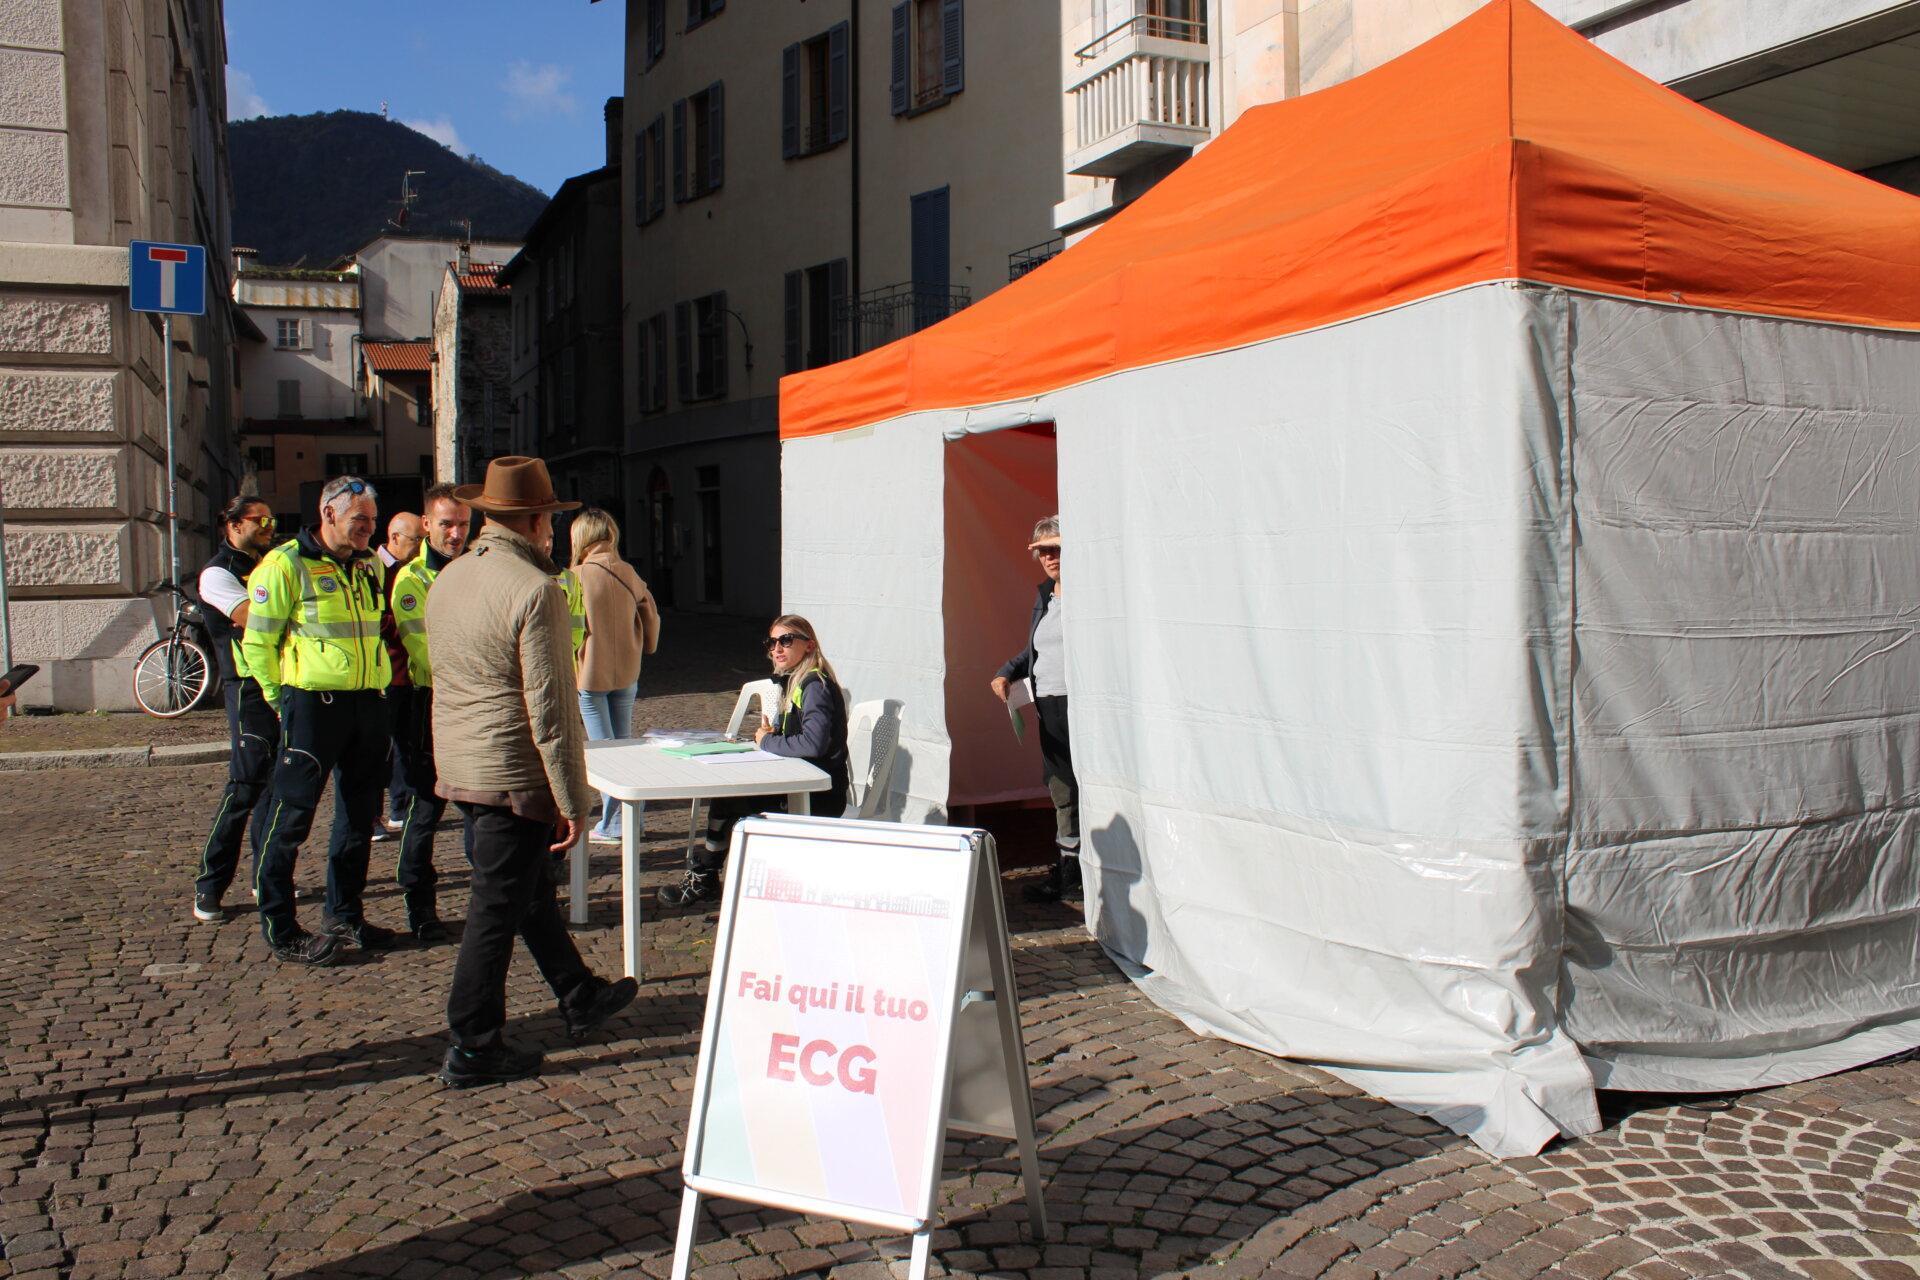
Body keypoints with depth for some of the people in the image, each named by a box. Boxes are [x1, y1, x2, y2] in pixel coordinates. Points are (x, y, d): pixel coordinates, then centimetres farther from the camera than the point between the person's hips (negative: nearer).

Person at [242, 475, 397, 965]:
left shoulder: (370, 565, 12)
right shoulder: (285, 565, -8)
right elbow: (257, 641, -6)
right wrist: (281, 696, -4)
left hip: (368, 703, 7)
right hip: (313, 704, -7)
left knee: (359, 815, 14)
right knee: (291, 816, -2)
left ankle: (344, 915, 27)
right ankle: (280, 930, 8)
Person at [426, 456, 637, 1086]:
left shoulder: (447, 580, 9)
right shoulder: (534, 590, -18)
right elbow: (548, 706, -20)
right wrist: (573, 803, -15)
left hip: (458, 768, 9)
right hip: (514, 775, -9)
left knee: (531, 890, 20)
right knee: (497, 908, 1)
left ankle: (581, 998, 35)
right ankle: (472, 1049, 11)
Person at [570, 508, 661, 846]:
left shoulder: (577, 576, -14)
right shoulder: (629, 574, 1)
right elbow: (650, 614, 9)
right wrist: (646, 647, 25)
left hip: (590, 674, -5)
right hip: (627, 672, 5)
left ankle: (614, 825, 5)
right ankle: (633, 820, 18)